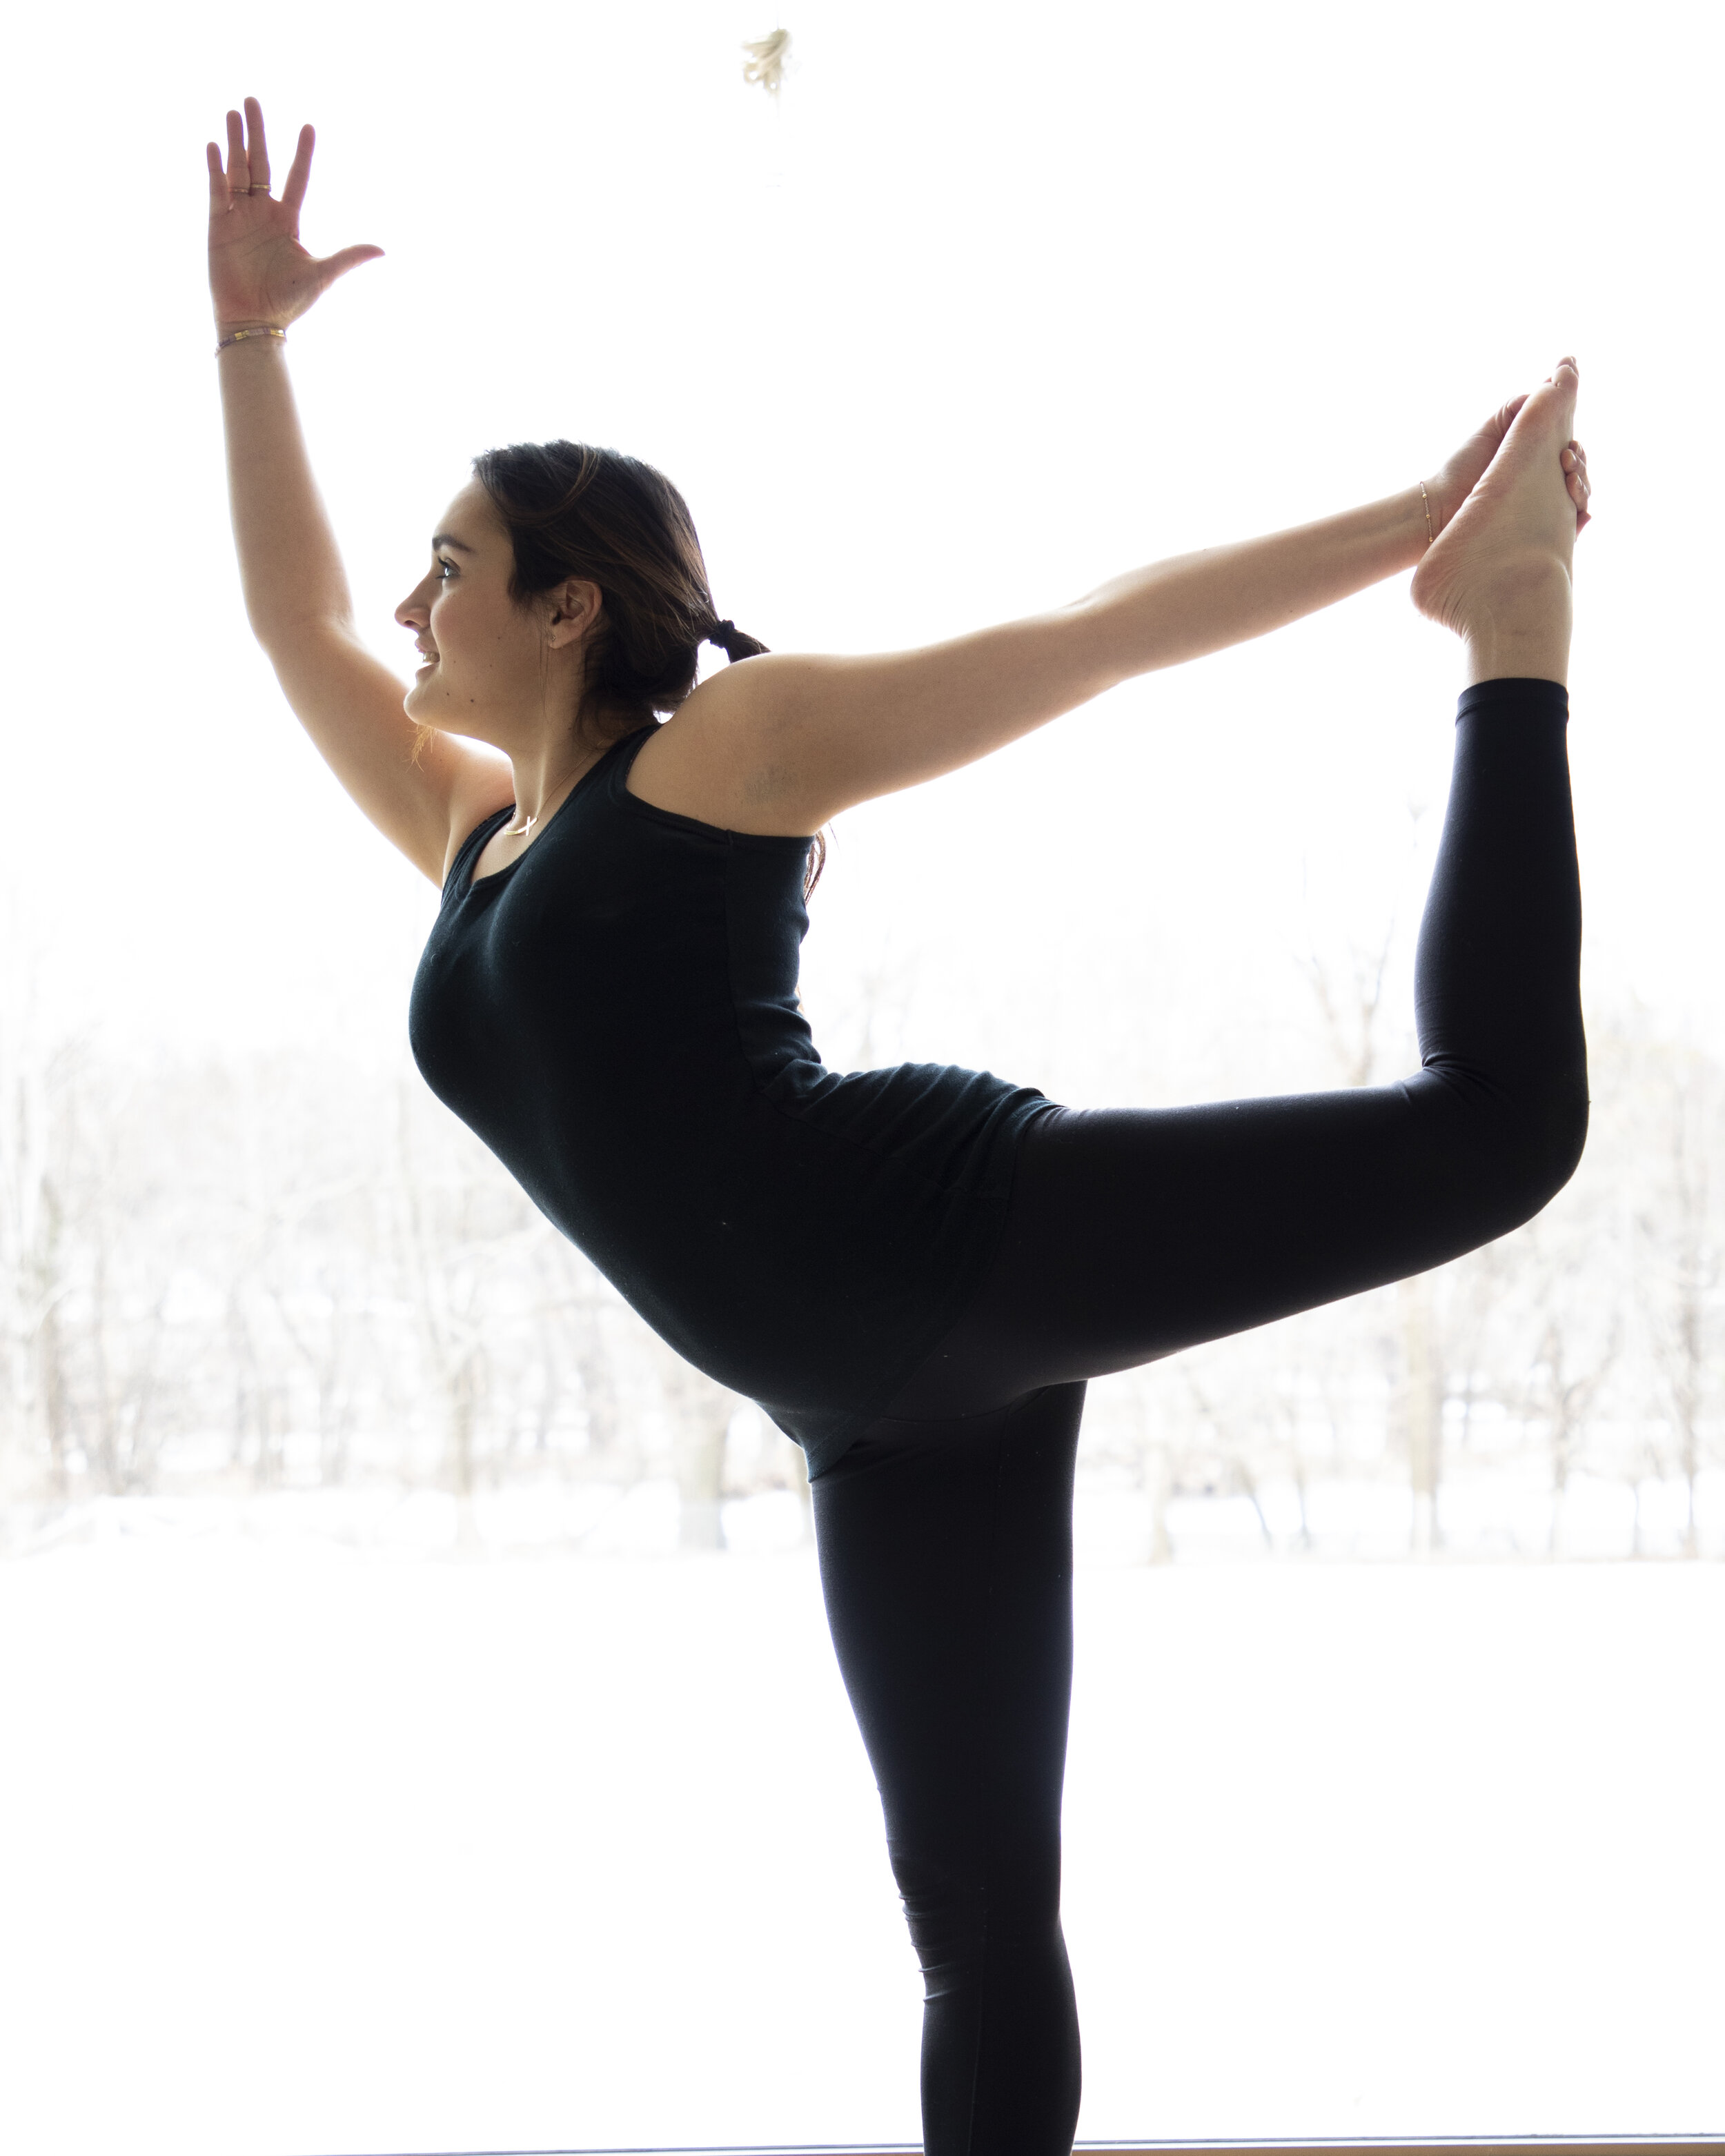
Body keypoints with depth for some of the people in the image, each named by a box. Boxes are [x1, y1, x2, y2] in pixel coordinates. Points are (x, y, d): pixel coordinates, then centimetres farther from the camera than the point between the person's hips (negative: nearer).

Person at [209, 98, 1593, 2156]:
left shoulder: (743, 733, 3)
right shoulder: (476, 834, 22)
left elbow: (1107, 630, 3)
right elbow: (292, 620, 33)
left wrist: (1422, 522, 2)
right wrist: (249, 333, 31)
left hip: (967, 1234, -6)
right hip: (891, 1407, 6)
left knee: (1497, 1117, -17)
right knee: (975, 1907, 6)